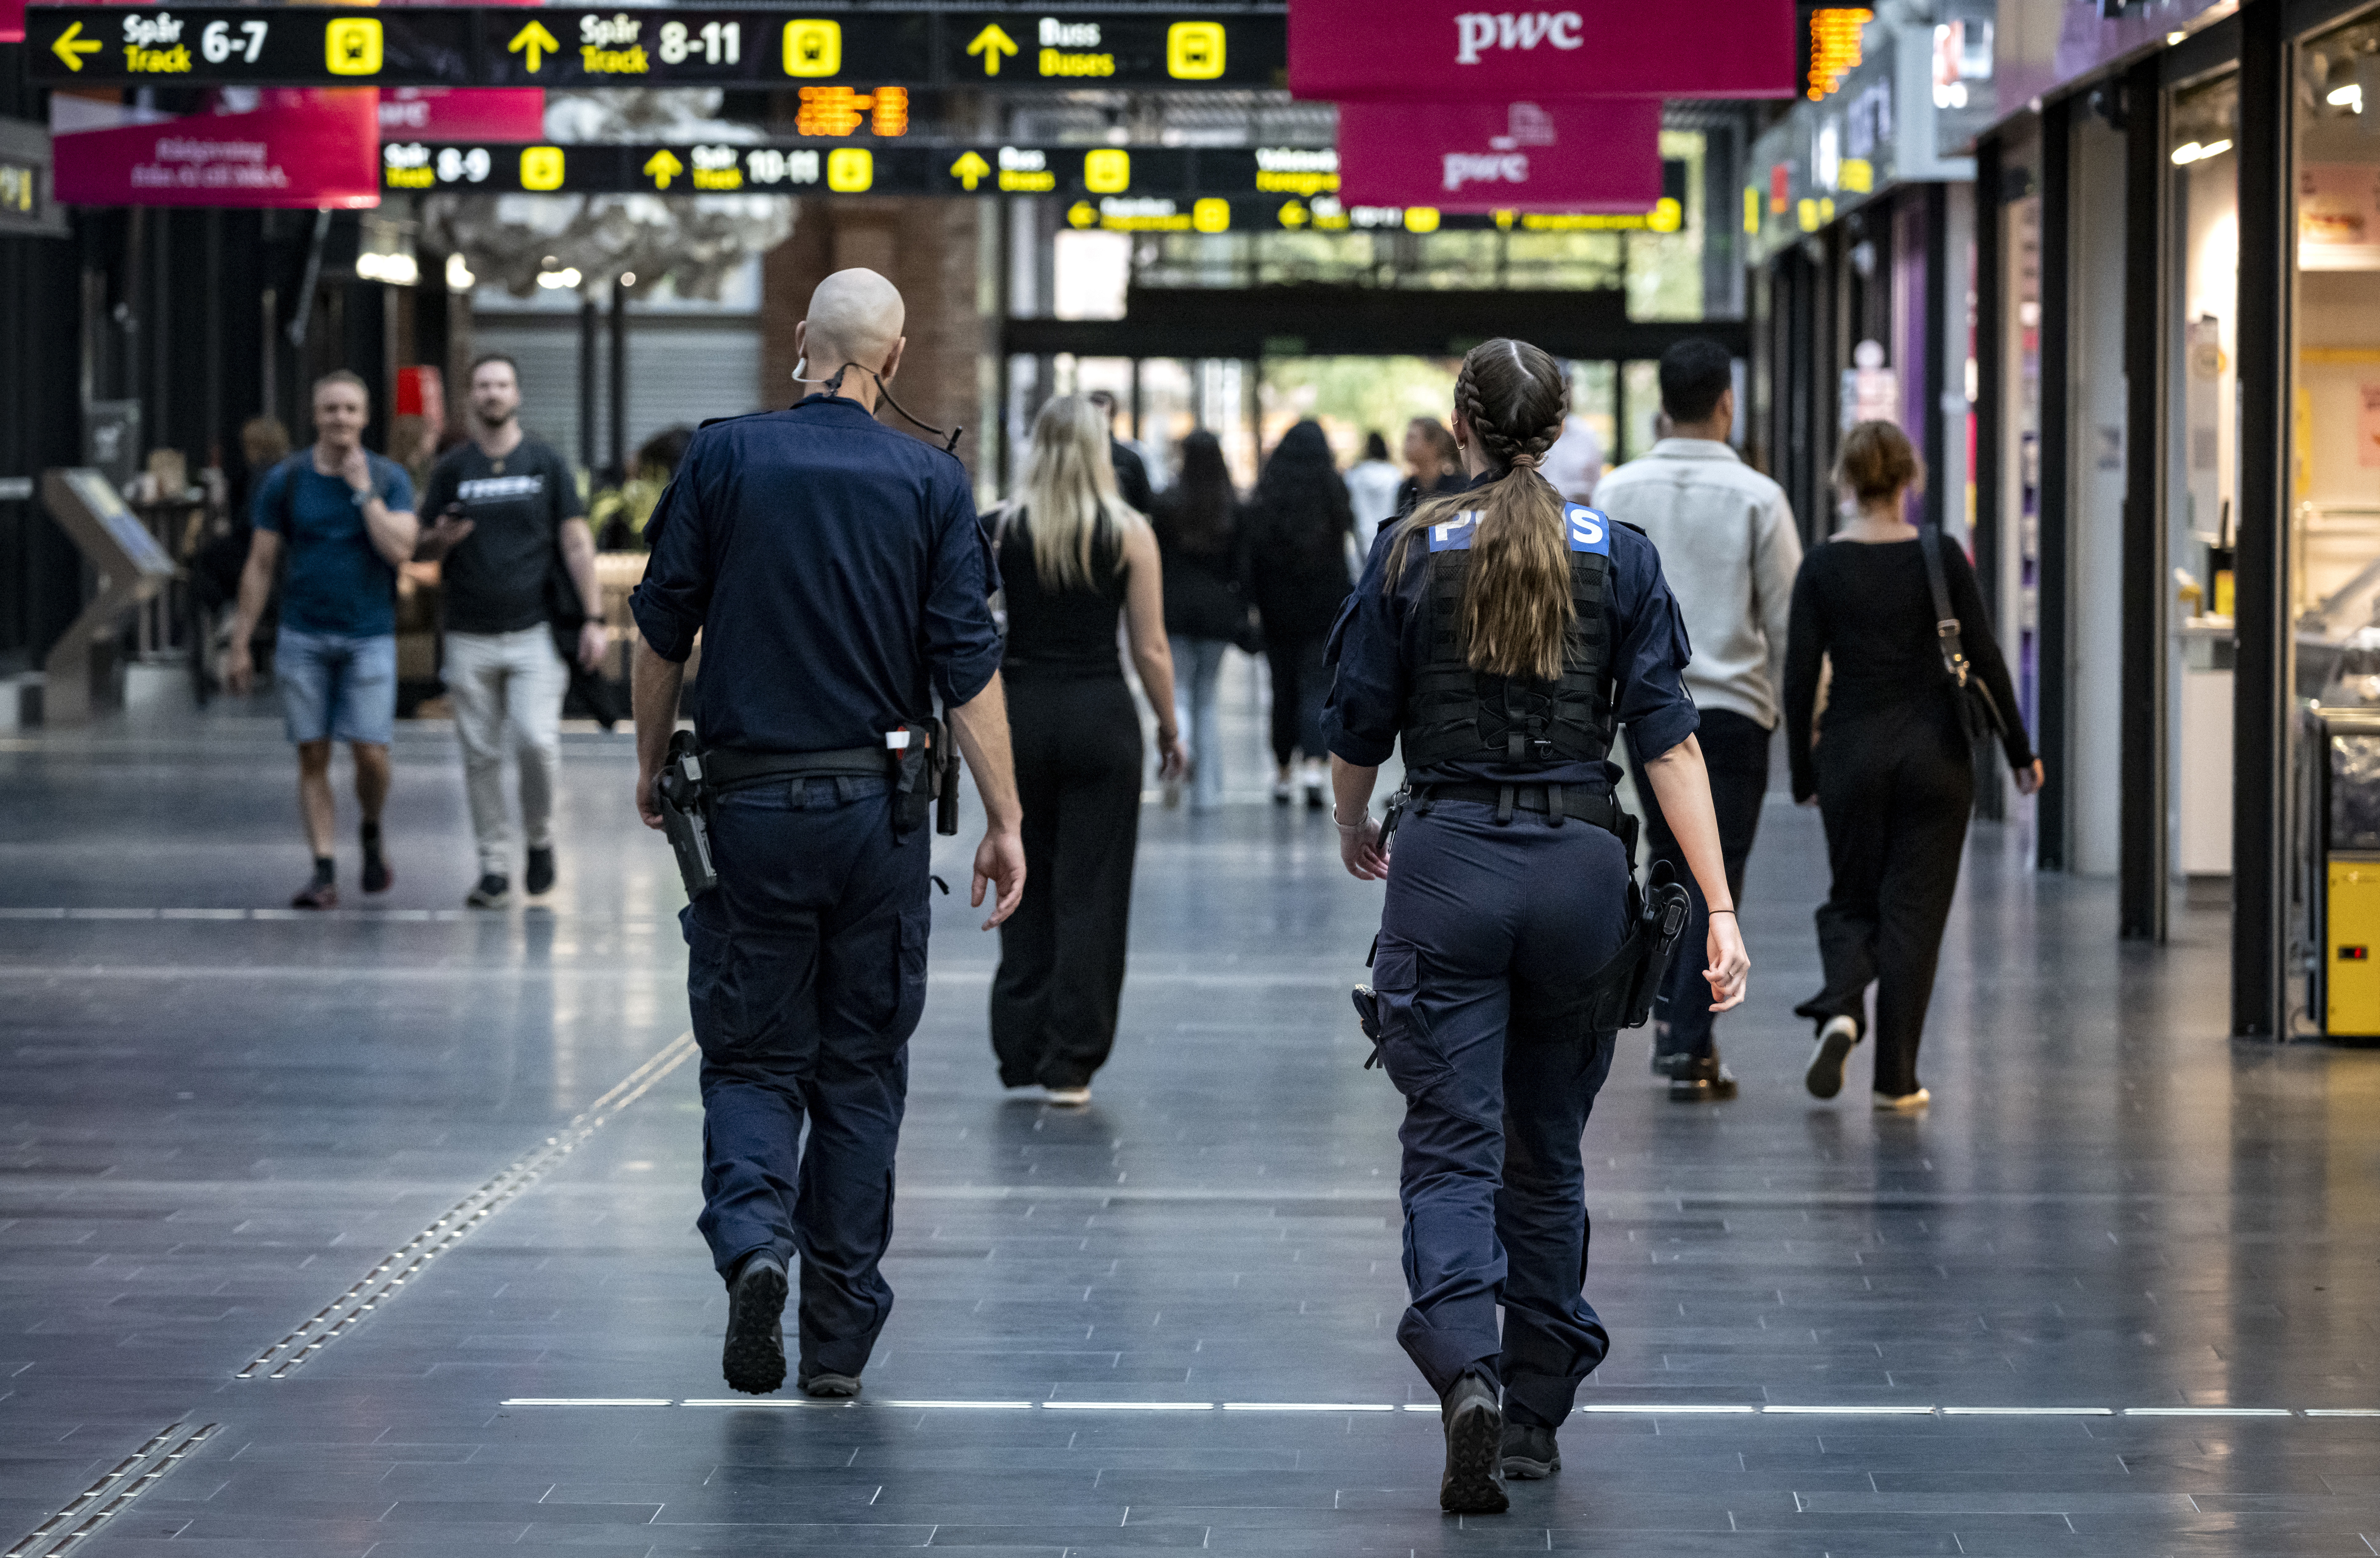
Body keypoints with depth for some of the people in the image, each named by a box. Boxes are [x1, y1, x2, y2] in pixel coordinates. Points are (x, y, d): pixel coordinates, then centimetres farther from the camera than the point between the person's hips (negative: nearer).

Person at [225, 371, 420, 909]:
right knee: (313, 758, -1)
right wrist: (240, 644, 3)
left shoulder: (389, 480, 1)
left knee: (371, 755, -7)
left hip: (369, 637, -1)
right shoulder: (285, 481, 3)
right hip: (303, 638, 1)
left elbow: (400, 551, -13)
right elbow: (260, 567, 5)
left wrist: (364, 492, -14)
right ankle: (325, 873, 3)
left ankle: (372, 837, 22)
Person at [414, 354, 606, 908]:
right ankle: (495, 867, 8)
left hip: (534, 632, -2)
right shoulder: (451, 469, 9)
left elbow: (577, 544, 4)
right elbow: (420, 549, 11)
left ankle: (540, 837, 9)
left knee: (537, 741, -15)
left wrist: (593, 618, -4)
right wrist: (440, 540, -13)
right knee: (481, 755, 1)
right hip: (470, 638, 2)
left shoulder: (548, 465, 6)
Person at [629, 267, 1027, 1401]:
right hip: (877, 809, 1)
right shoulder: (930, 481, -2)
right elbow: (968, 666, -5)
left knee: (750, 1056, 8)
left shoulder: (724, 458, -3)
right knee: (861, 1070, 10)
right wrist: (1004, 820, -1)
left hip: (747, 803, -1)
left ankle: (753, 1237, -20)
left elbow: (661, 632, 1)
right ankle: (839, 1338, 12)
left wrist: (652, 765, 15)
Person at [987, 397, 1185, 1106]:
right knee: (1089, 894, 3)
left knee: (1025, 889, 14)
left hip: (1022, 715, 2)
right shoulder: (1129, 533, -4)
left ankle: (1022, 1050, 16)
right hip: (1101, 716, -2)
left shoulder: (1002, 530, 0)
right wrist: (1170, 730, 8)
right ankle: (1070, 1062, 2)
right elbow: (1151, 649, -3)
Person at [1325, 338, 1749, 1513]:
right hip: (1579, 866, 2)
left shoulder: (1410, 553, -1)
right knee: (1547, 1151, 16)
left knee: (1451, 1149, -3)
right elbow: (1667, 740, -4)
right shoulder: (1619, 556, 2)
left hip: (1448, 866, -2)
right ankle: (1536, 1416, 23)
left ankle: (1466, 1371, -27)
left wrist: (1353, 830, 25)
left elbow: (1357, 730, 4)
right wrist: (1718, 909, -6)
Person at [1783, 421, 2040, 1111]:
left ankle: (1840, 1010, -14)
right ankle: (1896, 1078, 6)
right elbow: (1986, 660, -4)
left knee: (1851, 899, 16)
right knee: (1914, 910, 7)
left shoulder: (1822, 568, -5)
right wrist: (2019, 752, 5)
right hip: (1934, 751, 0)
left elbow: (1800, 676, -4)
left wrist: (1804, 774, 5)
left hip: (1852, 751, 1)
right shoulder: (1941, 558, -6)